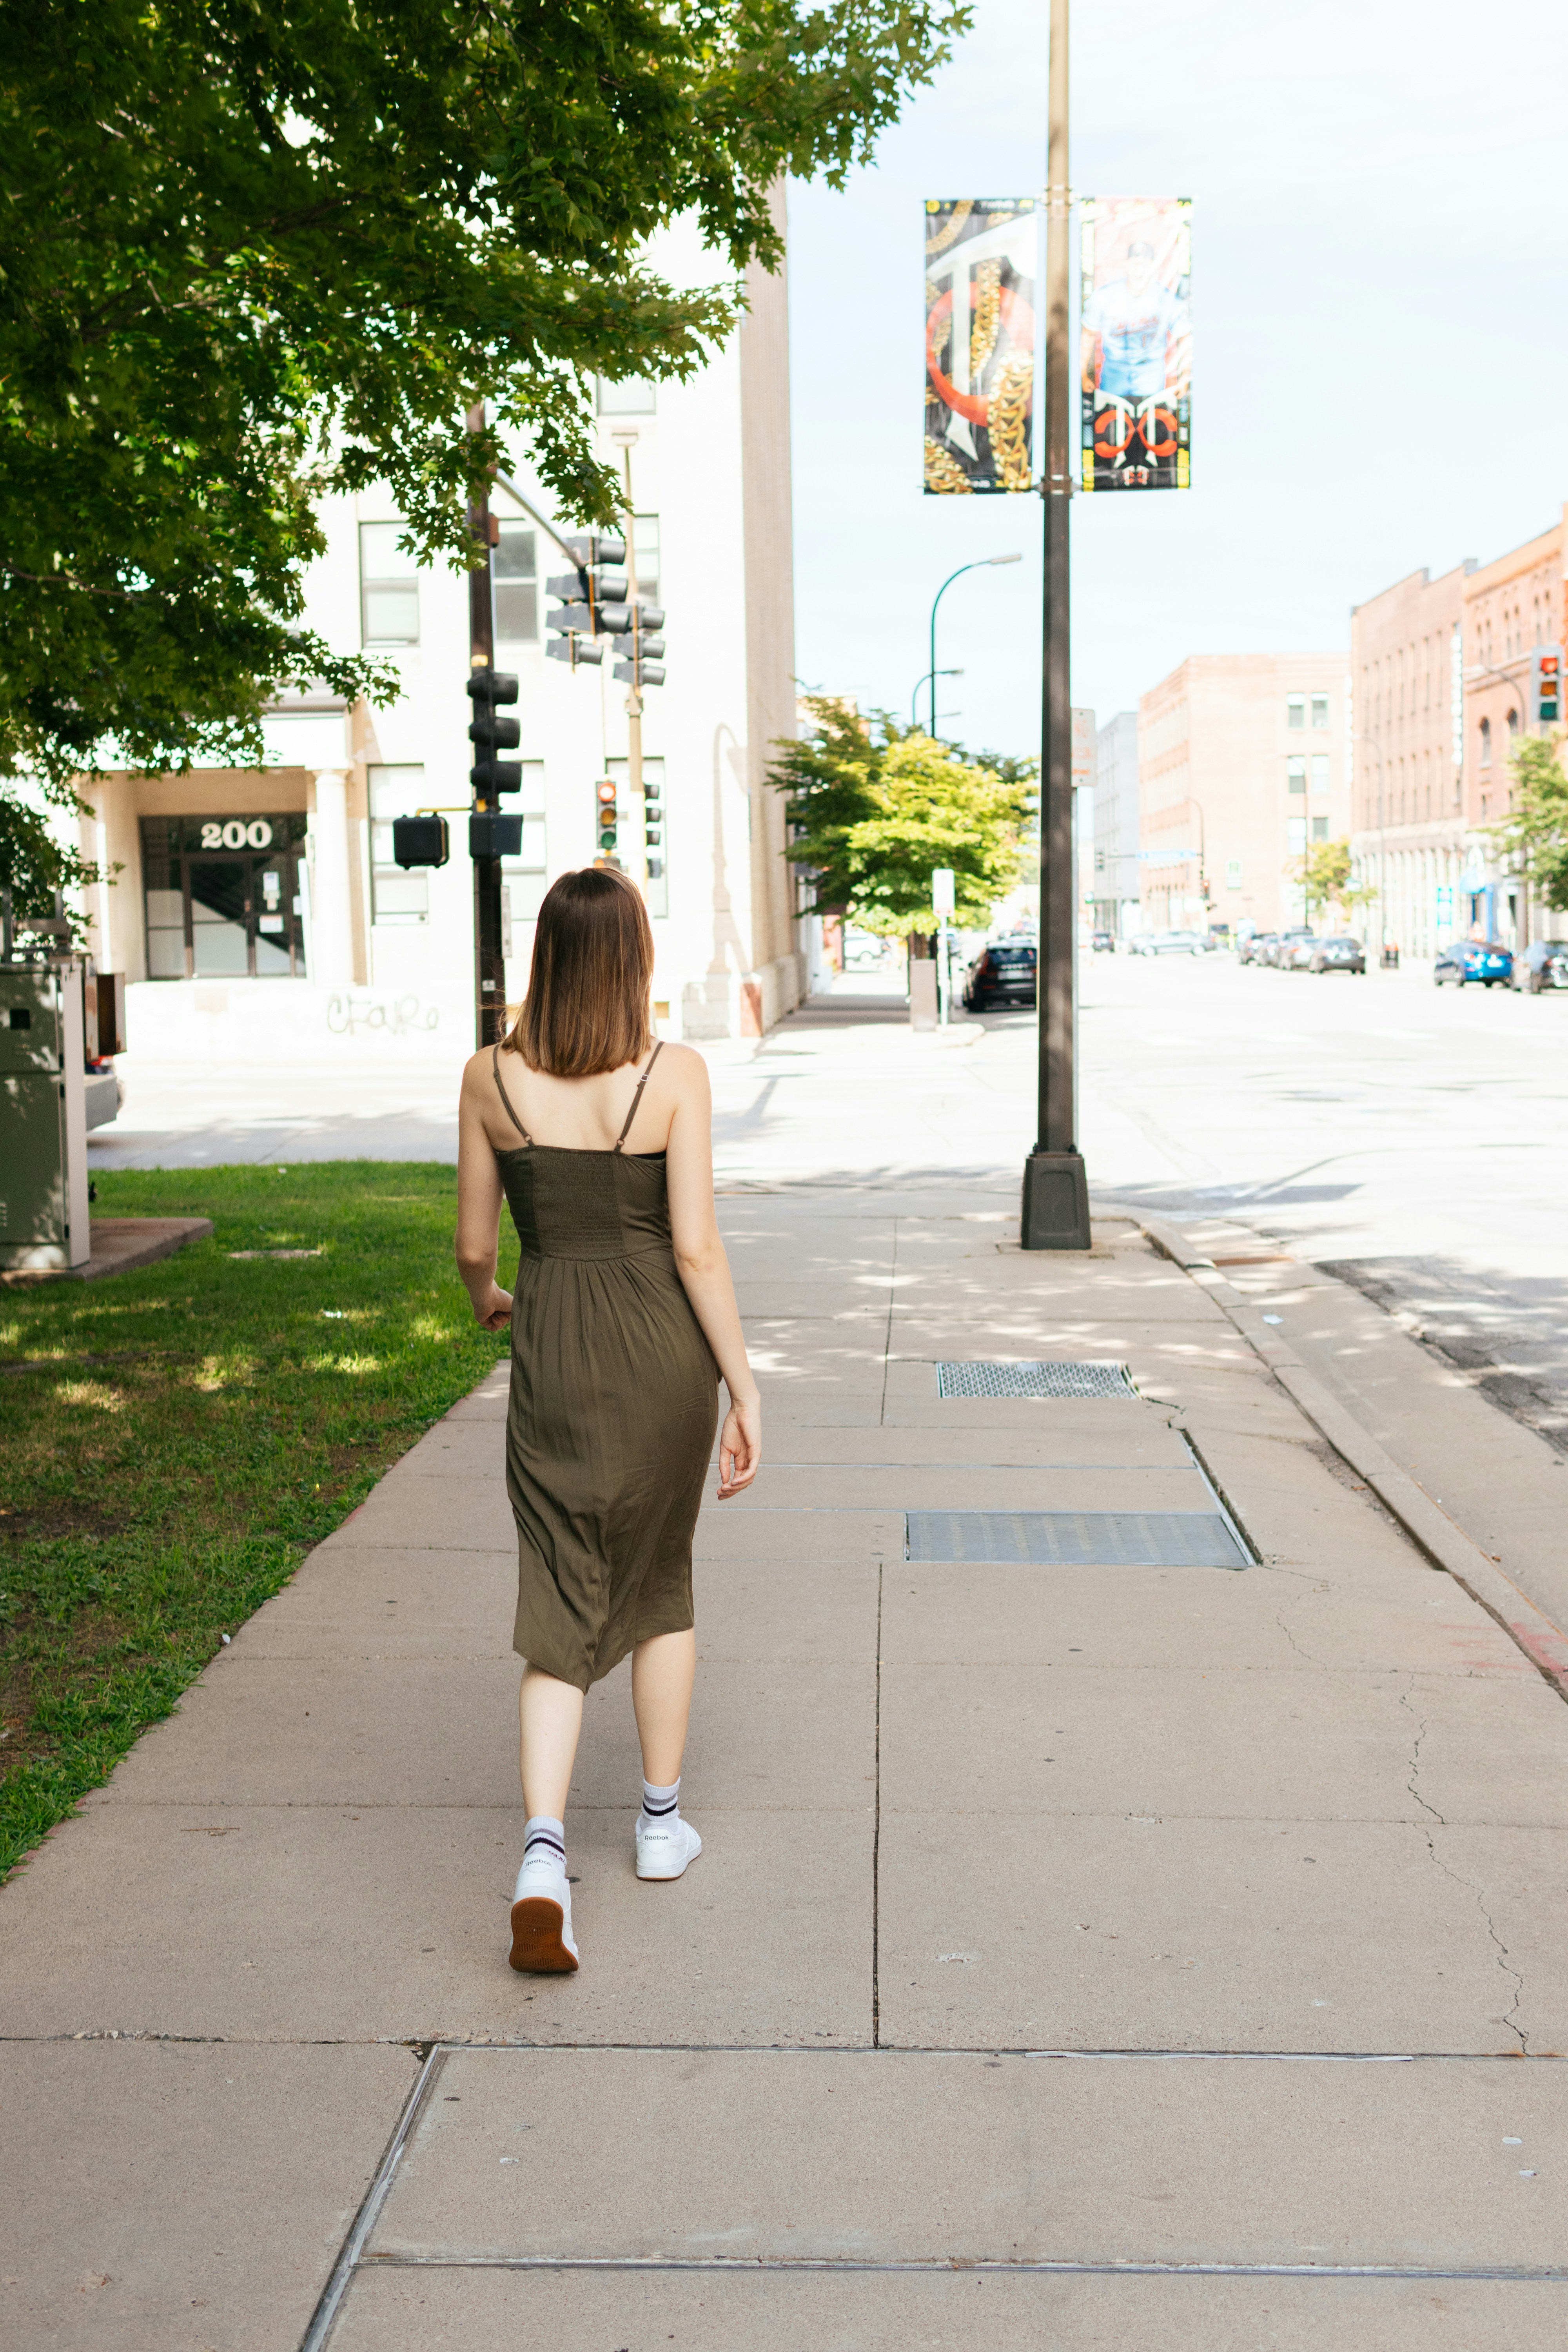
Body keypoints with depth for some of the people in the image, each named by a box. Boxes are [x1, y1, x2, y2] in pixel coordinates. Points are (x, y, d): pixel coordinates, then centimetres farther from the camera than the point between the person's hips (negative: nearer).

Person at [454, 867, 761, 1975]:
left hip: (553, 1354, 1)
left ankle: (544, 1849, -14)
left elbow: (474, 1242, 5)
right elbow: (696, 1247, -13)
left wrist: (487, 1298, 28)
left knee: (562, 1613, 5)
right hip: (664, 1348, -1)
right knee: (662, 1581, 20)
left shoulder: (491, 1078, -2)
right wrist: (746, 1387, -6)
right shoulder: (675, 1074, -9)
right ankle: (663, 1820, 31)